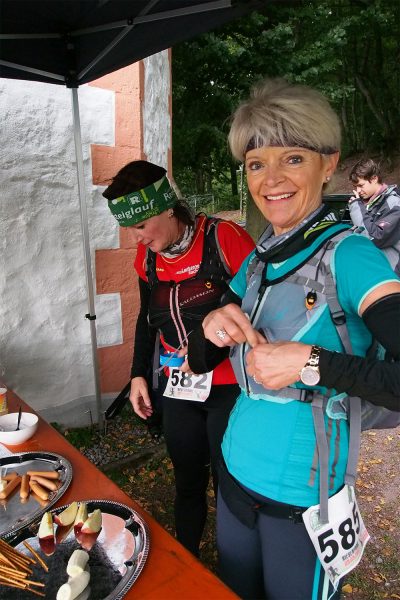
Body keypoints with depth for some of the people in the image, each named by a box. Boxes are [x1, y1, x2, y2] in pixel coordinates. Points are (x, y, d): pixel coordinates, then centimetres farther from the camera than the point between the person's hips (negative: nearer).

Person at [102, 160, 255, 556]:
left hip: (229, 388, -5)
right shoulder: (146, 258, 2)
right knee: (187, 483, 20)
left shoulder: (224, 238, -18)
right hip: (177, 389, 5)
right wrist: (138, 375, 13)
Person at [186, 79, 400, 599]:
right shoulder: (257, 260, 0)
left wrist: (309, 362, -30)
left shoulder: (347, 255, -19)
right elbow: (199, 362, 5)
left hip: (301, 501, -6)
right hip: (236, 477, 6)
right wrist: (212, 326, -14)